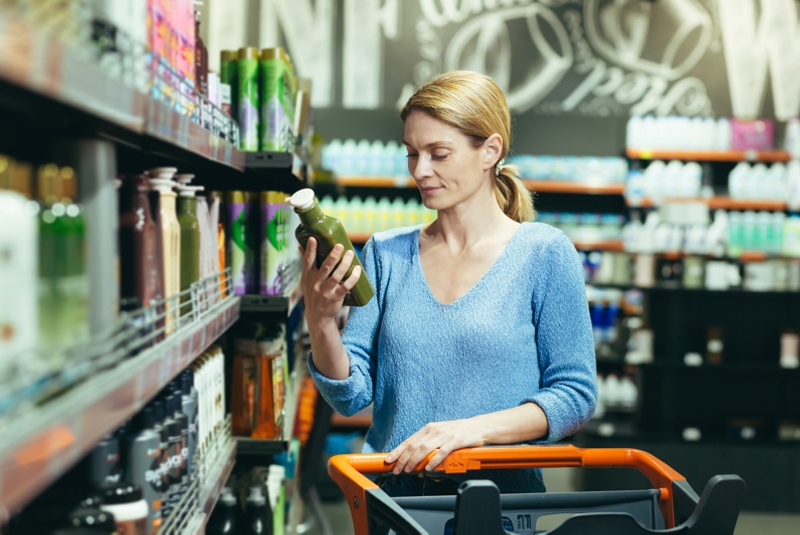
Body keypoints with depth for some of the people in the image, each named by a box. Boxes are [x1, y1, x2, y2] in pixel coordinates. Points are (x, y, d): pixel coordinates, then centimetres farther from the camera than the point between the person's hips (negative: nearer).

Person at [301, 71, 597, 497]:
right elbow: (352, 396, 6)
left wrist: (477, 428, -14)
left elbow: (575, 395, -1)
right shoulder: (386, 253, 10)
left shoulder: (543, 253, 0)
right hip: (391, 490, 3)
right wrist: (320, 321, -11)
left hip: (499, 493, -3)